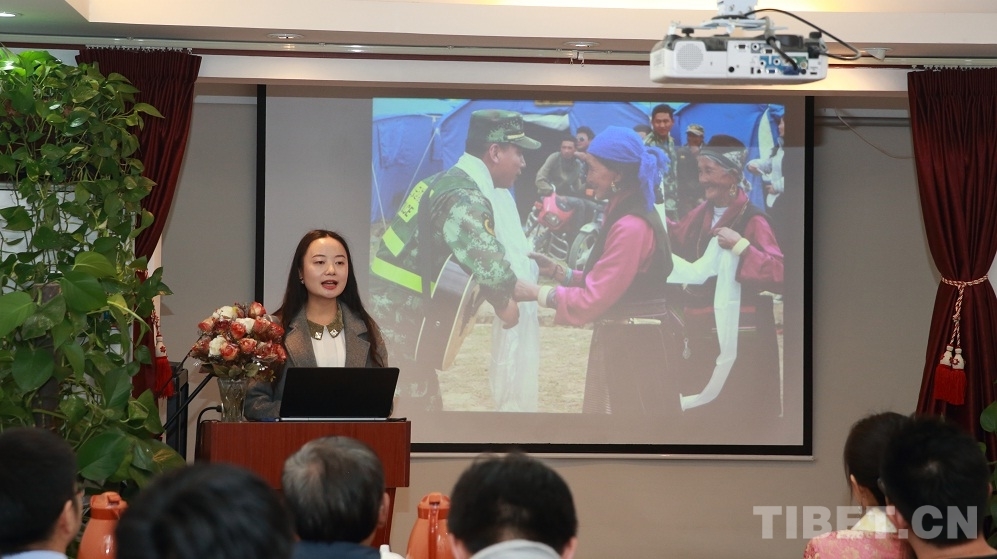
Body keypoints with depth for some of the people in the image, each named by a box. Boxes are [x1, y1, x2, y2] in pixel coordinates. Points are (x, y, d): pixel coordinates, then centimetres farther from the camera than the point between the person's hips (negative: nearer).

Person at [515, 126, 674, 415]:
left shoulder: (631, 227, -20)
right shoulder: (623, 215, 13)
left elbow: (593, 298, -19)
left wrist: (536, 292, -10)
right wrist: (558, 272, 5)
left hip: (631, 346, -10)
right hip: (622, 340, 10)